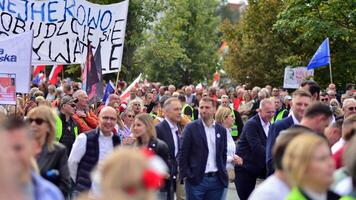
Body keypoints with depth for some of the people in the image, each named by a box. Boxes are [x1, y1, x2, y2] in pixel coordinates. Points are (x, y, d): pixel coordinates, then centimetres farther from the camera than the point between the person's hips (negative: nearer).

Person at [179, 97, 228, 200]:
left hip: (217, 180, 4)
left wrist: (223, 172, 9)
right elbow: (183, 154, -3)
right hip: (196, 180, -4)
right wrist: (185, 175, -8)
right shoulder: (191, 128, -2)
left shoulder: (221, 130, 10)